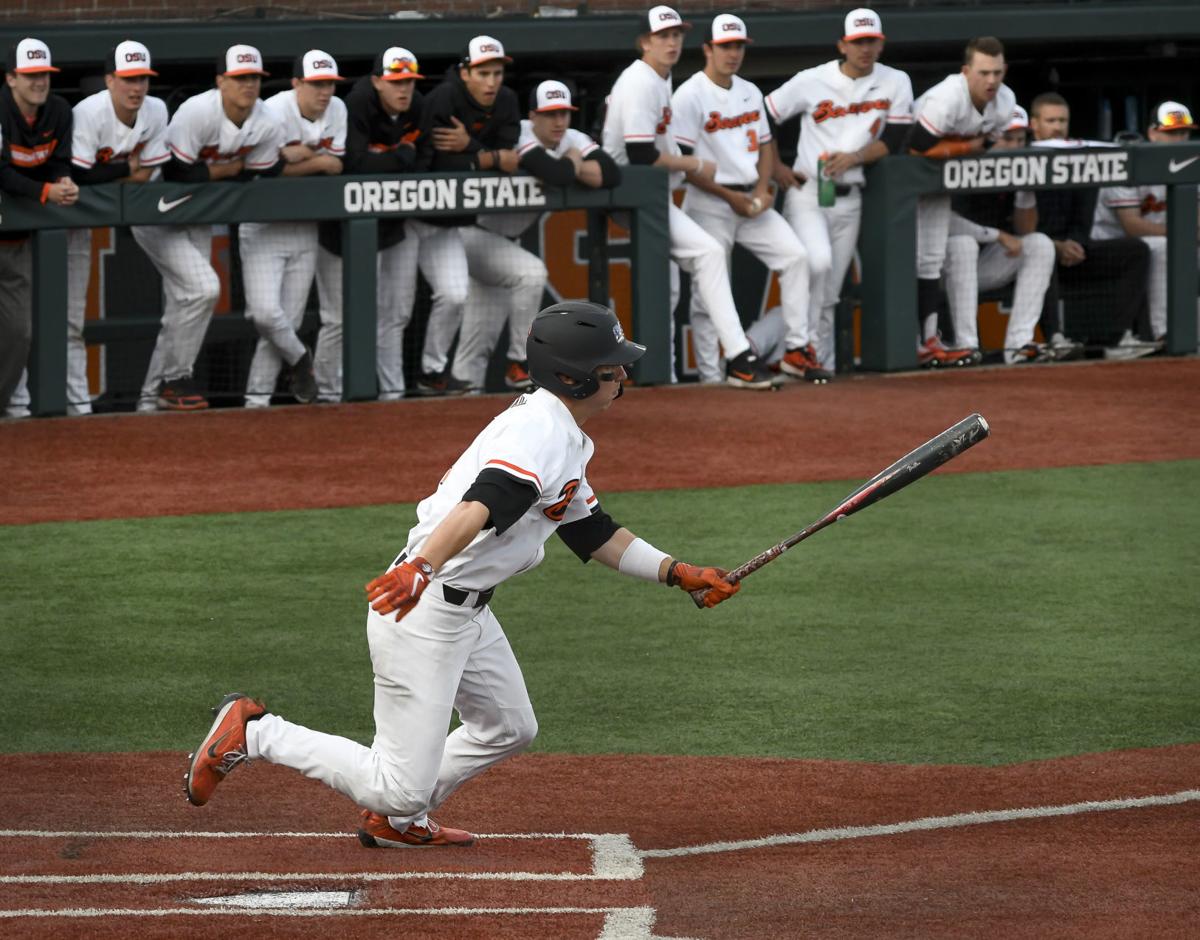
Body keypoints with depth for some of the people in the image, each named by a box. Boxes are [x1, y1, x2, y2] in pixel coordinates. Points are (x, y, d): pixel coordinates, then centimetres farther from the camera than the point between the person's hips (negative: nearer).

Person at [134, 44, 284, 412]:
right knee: (202, 287, -20)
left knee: (182, 308, 8)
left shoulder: (266, 126, -8)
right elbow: (176, 173, -28)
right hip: (156, 215, -7)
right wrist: (230, 168, -18)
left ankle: (153, 396, 18)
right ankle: (174, 380, -7)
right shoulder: (197, 113, -27)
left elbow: (262, 179, -1)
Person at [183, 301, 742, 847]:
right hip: (423, 612, -11)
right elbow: (482, 505, -37)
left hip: (468, 612, 11)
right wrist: (422, 569, -51)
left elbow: (595, 535, 23)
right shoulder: (542, 432, -19)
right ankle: (254, 732, 0)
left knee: (509, 728, 26)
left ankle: (397, 821, 36)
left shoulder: (565, 438, 14)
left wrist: (676, 573, 18)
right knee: (401, 787, -10)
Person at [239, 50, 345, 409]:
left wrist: (299, 155, -15)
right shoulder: (275, 111, -17)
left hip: (305, 229, 5)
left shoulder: (337, 110, 1)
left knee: (289, 319, 2)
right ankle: (299, 359, 11)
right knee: (265, 312, -18)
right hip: (264, 227, -5)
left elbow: (336, 167, 0)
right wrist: (317, 161, -18)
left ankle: (257, 398, 11)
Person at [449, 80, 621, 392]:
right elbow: (557, 174, -43)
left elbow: (612, 174, -18)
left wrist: (572, 166, -26)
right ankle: (521, 364, -14)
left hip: (508, 238, 7)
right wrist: (573, 163, -22)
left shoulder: (573, 140, -6)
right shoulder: (521, 136, -27)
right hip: (476, 229, -7)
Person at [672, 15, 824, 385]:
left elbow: (765, 145, 18)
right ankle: (710, 379, -1)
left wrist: (762, 191, 0)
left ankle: (798, 351, -1)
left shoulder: (750, 93, 13)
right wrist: (729, 196, -15)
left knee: (795, 255, -8)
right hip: (709, 204, -6)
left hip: (751, 199, 6)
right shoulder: (690, 96, -10)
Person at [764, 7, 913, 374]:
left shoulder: (895, 83, 2)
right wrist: (776, 168, -5)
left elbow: (893, 142, -2)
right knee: (818, 262, -27)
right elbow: (762, 119, 1)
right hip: (807, 193, -3)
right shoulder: (812, 81, -5)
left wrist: (854, 157, -17)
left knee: (829, 294, 7)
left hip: (850, 200, 3)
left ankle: (823, 367, 14)